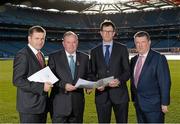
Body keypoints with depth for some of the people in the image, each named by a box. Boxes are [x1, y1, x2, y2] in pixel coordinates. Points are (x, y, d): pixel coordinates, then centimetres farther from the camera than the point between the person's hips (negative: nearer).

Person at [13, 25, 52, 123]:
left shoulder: (41, 55, 14)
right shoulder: (22, 55, -14)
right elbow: (17, 80, -21)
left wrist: (47, 84, 3)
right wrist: (41, 87, -24)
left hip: (42, 105, 8)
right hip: (29, 107, -8)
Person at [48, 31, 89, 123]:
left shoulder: (84, 57, 9)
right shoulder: (54, 57, 0)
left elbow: (87, 76, 15)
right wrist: (63, 85, -18)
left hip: (78, 103, 3)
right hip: (59, 104, -3)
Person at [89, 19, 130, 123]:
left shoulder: (122, 49, 4)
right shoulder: (94, 51, 9)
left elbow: (127, 71, 2)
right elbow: (92, 72, 11)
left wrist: (119, 80, -17)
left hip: (119, 93, -1)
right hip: (102, 93, 1)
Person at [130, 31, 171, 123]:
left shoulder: (159, 58, -11)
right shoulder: (133, 60, 9)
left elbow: (165, 83, -12)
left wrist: (164, 103, -14)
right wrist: (134, 99, 14)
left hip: (153, 105, -6)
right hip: (139, 105, 6)